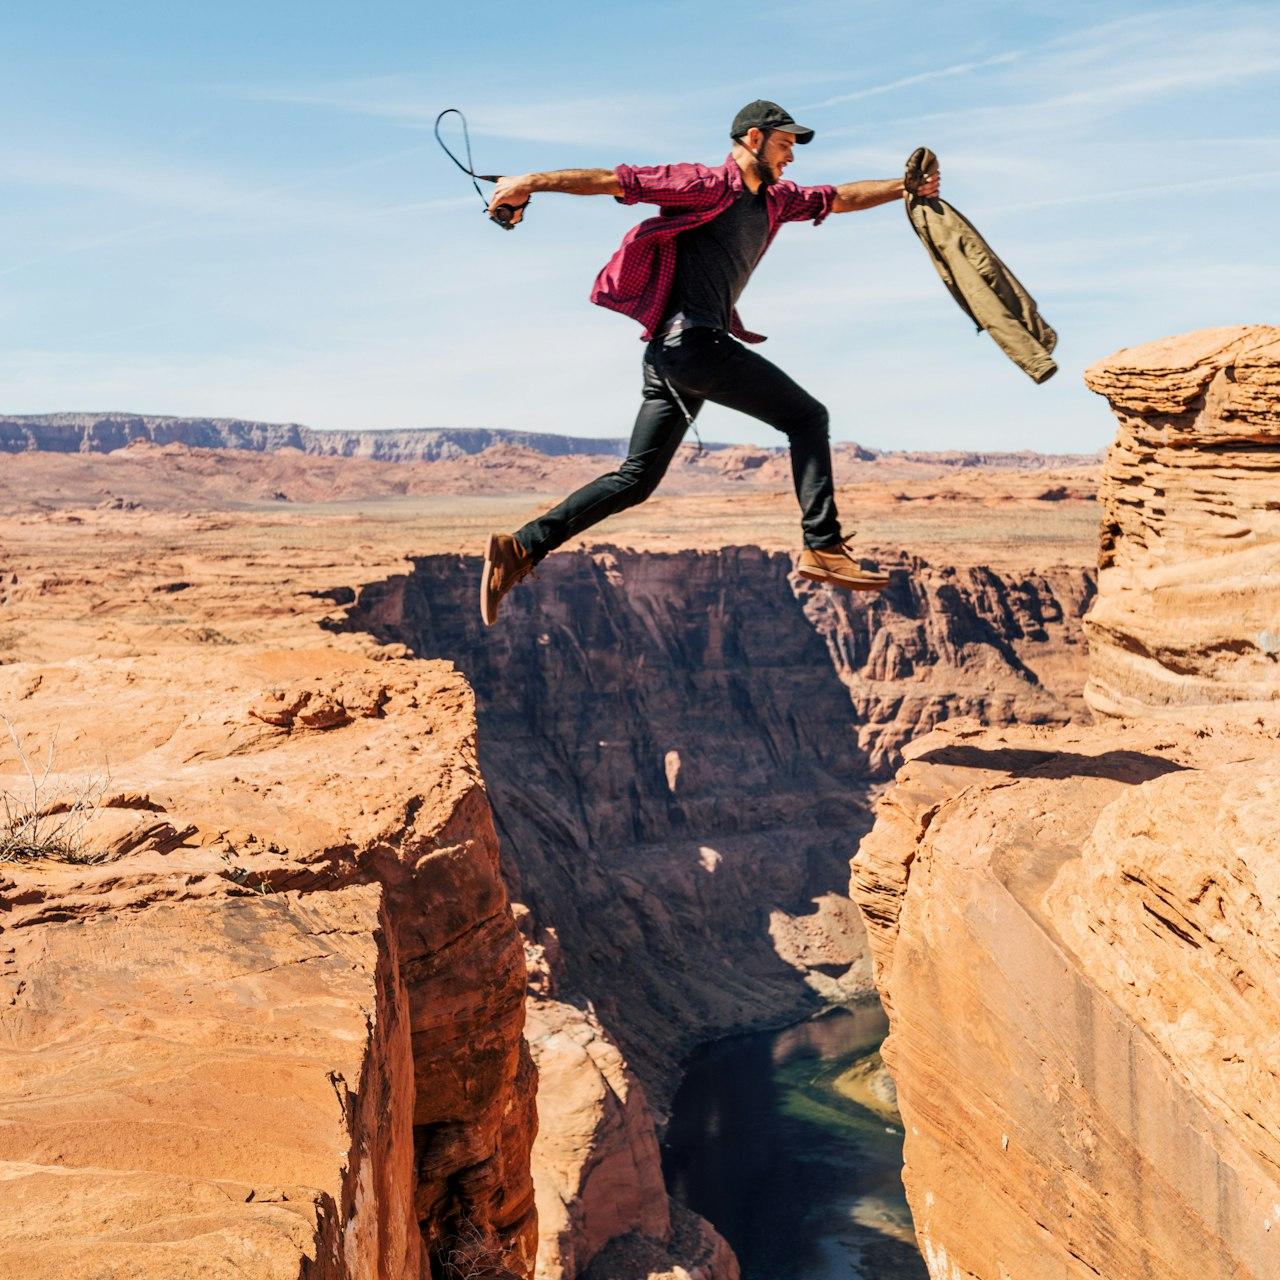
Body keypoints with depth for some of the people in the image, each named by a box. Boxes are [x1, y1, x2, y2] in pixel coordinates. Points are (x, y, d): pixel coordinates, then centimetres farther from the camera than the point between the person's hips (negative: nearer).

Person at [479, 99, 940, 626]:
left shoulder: (776, 199, 24)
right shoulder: (706, 185, -2)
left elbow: (841, 198, 34)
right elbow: (616, 180, -7)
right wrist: (531, 182, -12)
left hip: (672, 355, 9)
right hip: (691, 339, -9)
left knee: (636, 479, 6)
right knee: (806, 416, -4)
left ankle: (519, 548, 2)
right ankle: (823, 548, -8)